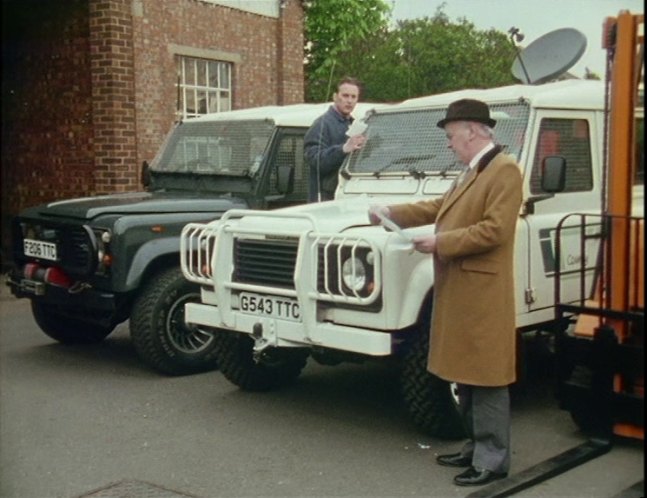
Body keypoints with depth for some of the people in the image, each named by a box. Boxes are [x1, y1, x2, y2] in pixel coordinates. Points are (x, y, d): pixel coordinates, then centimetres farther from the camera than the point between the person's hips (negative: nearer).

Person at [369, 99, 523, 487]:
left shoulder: (505, 170, -12)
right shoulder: (472, 172, 18)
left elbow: (494, 230, -21)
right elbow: (441, 208, 21)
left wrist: (440, 242, -18)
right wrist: (393, 213, 12)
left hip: (482, 294, -10)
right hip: (458, 290, 10)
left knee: (485, 378, -4)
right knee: (465, 373, 15)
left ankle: (493, 460, 5)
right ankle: (476, 446, 27)